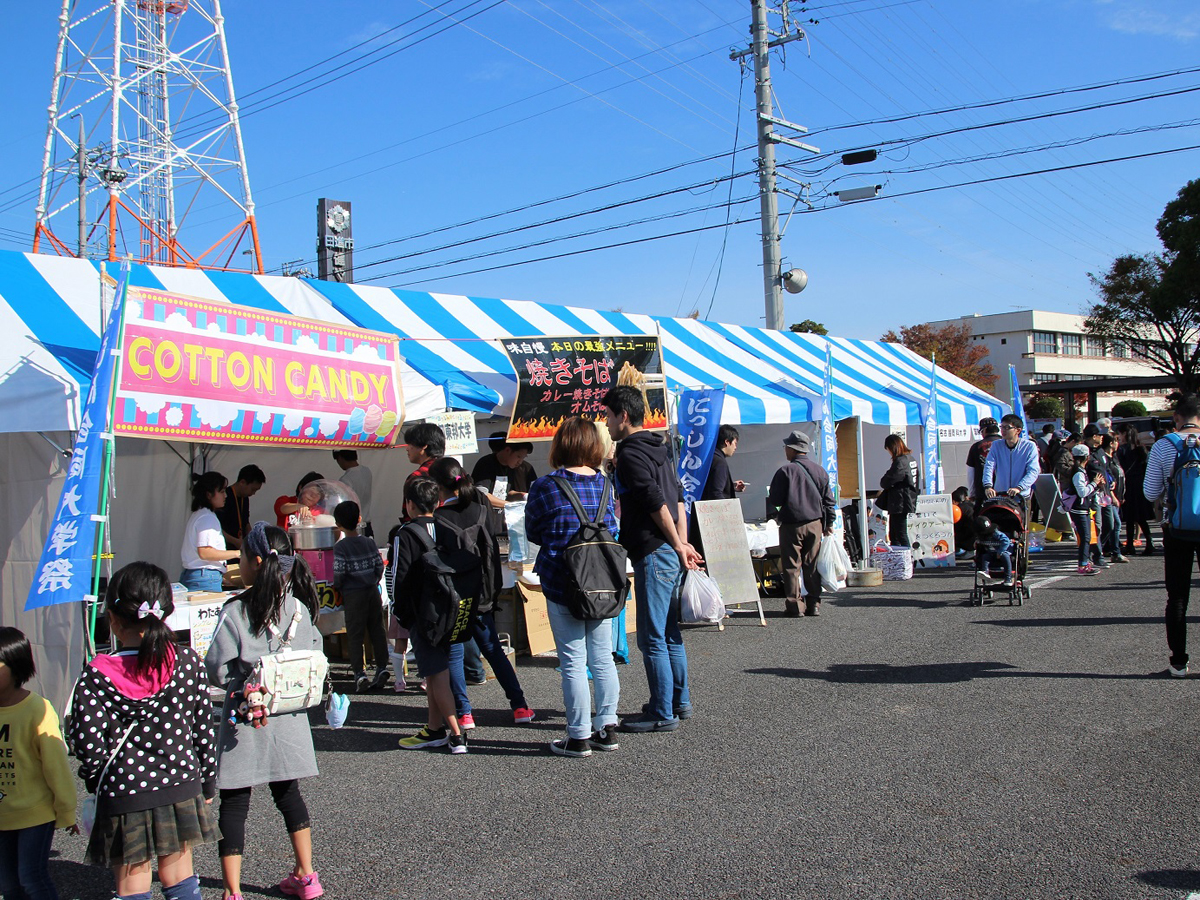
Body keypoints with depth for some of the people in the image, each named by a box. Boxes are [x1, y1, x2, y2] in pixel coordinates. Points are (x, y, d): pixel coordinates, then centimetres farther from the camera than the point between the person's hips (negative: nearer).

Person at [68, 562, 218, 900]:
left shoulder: (96, 676, -14)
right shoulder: (188, 662, -7)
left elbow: (88, 744, -16)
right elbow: (203, 729, -1)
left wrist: (95, 780, 5)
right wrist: (207, 784, 12)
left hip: (125, 797, -2)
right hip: (181, 789, 3)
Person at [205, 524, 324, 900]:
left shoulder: (236, 610, -16)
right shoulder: (300, 607, -3)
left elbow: (217, 670, -13)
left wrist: (239, 684, 6)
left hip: (246, 718, -5)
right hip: (289, 717, 5)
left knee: (233, 803, 6)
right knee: (288, 794, 20)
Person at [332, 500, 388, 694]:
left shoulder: (340, 547, -10)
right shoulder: (369, 542, 4)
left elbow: (339, 572, -15)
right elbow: (379, 565, 4)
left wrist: (337, 588, 3)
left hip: (353, 593, -4)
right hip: (372, 591, 4)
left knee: (355, 634, 1)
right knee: (377, 630, 10)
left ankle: (359, 674, -2)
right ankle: (381, 667, 13)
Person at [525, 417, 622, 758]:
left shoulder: (544, 487, -9)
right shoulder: (604, 483, 2)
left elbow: (534, 533, 3)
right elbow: (612, 528, 11)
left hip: (563, 584, -4)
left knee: (573, 663, 2)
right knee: (603, 658, 13)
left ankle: (579, 737, 8)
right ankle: (606, 729, 20)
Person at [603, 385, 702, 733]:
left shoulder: (630, 454, -13)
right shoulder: (657, 449, 16)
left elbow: (658, 504, -19)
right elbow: (678, 499, 17)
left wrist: (678, 547, -10)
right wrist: (682, 544, 13)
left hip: (654, 554, -10)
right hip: (670, 552, 10)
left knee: (651, 638, -3)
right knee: (669, 632, 17)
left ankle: (663, 713, 2)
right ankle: (680, 701, 26)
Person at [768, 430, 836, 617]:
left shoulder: (785, 471, -9)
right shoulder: (819, 470, 5)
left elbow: (775, 500, -9)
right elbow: (829, 500, 9)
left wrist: (769, 498, 14)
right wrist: (829, 523, 18)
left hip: (791, 525, -4)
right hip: (815, 523, 4)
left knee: (792, 566, 2)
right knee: (812, 565, 10)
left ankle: (793, 605, 1)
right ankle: (814, 604, 10)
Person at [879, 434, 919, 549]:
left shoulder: (900, 461, -18)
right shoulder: (912, 459, 11)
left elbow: (887, 481, -18)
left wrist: (883, 483, 8)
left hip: (899, 504, -10)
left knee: (901, 535, -5)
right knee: (893, 535, 15)